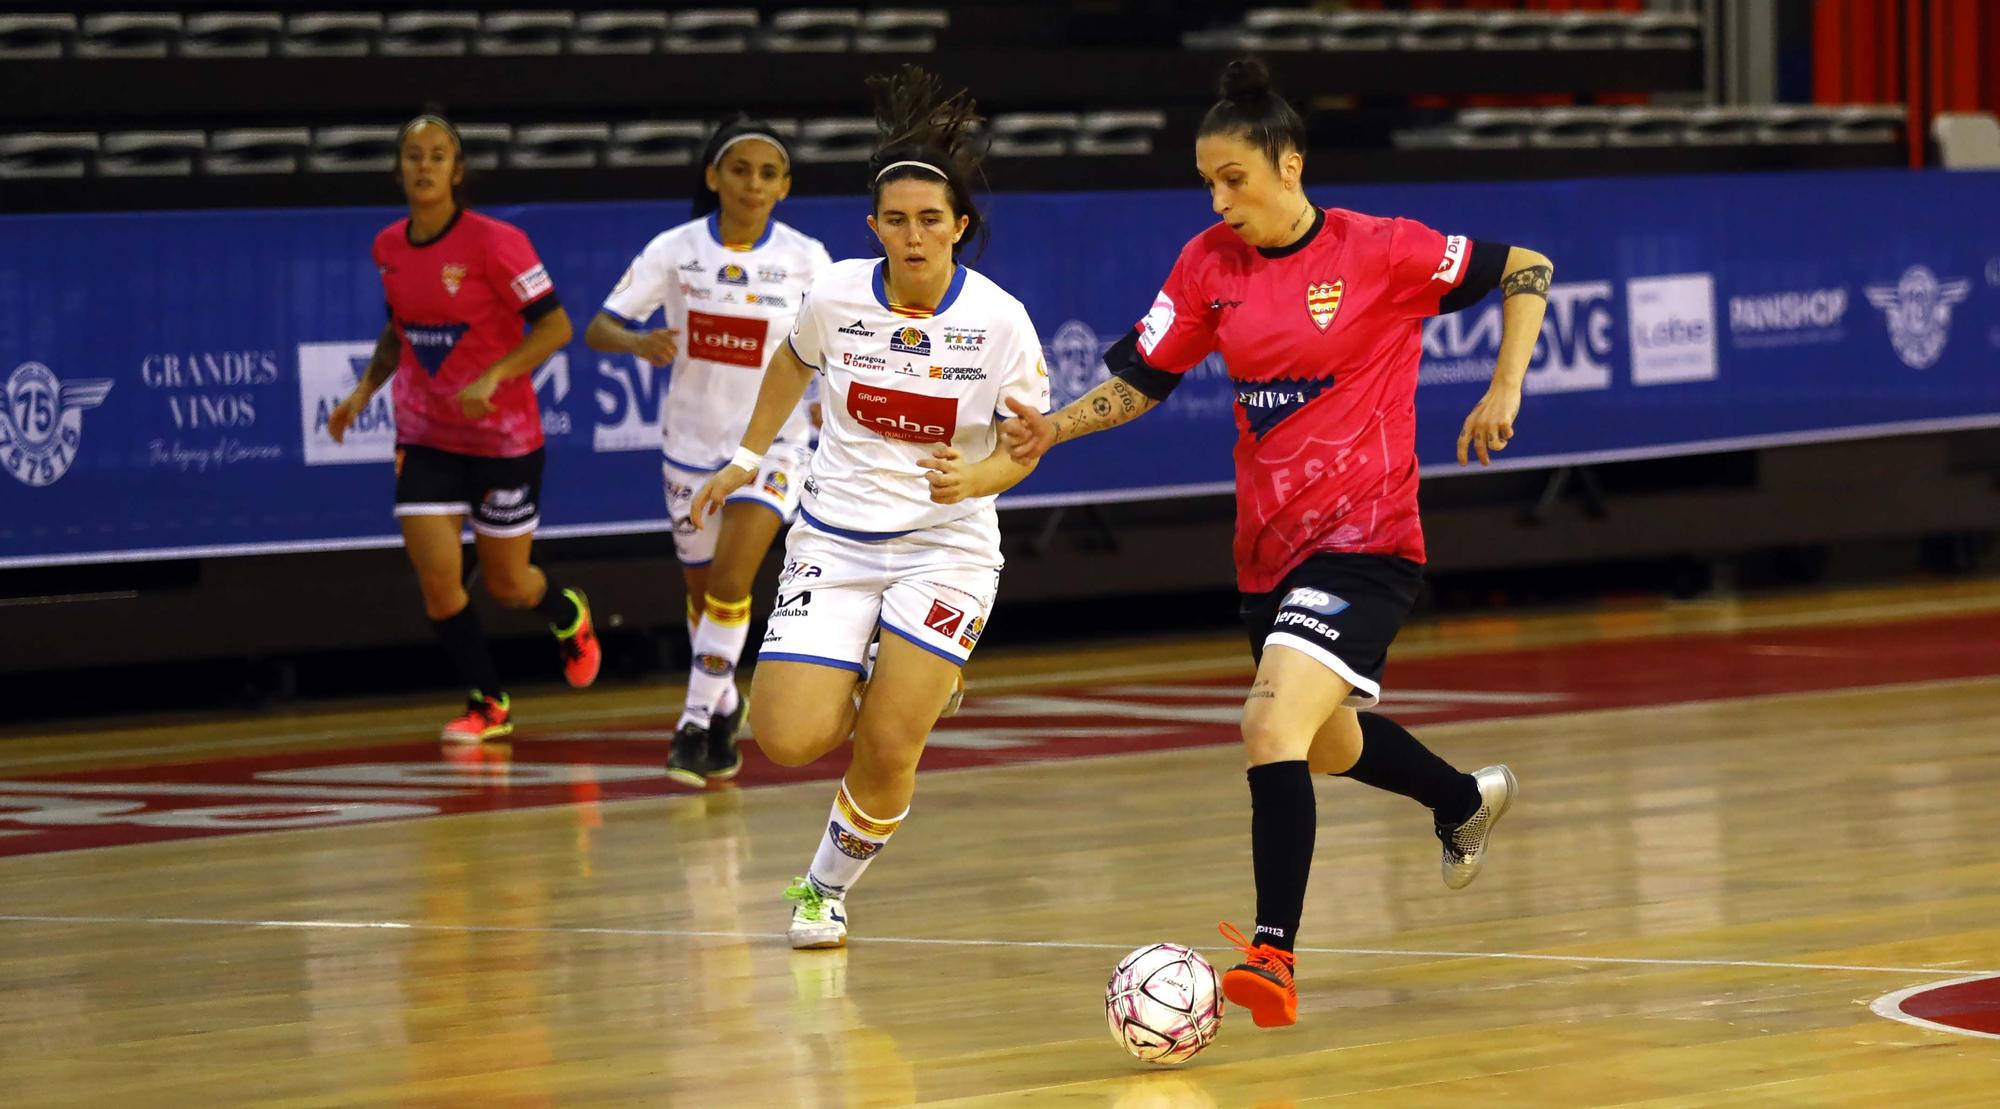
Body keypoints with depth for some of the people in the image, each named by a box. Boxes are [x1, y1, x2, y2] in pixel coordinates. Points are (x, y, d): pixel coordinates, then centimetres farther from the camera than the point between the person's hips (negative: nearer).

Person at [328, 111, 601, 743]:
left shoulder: (494, 242, -17)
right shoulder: (390, 247, 1)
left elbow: (555, 326, -16)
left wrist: (492, 378, -27)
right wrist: (364, 390, 6)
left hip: (503, 435, -4)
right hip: (424, 435, 4)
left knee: (505, 585, 7)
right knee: (436, 578, -8)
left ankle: (568, 614, 44)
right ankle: (487, 705, 12)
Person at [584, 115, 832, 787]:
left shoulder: (805, 259, -9)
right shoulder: (675, 250, -9)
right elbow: (598, 329, -10)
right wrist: (638, 342, -31)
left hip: (771, 438, -2)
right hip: (692, 436, 2)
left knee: (730, 580, -19)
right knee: (703, 586, 14)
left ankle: (696, 726, -12)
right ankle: (724, 707, 38)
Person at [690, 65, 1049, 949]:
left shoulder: (998, 321, -14)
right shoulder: (836, 296, -8)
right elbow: (793, 362, 15)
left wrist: (973, 478, -25)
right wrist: (747, 459, 18)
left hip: (946, 545, -2)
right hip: (835, 537, 2)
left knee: (888, 751, -12)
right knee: (791, 742, -13)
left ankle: (829, 887, 17)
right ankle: (886, 689, 24)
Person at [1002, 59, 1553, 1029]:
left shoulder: (1377, 252, -11)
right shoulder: (1209, 264, 2)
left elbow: (1525, 272, -1)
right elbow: (1139, 382, 5)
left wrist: (1503, 392, -8)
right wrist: (1055, 429, -11)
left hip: (1365, 541, -7)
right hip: (1270, 546, 7)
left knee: (1273, 729, -24)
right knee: (1322, 745, 23)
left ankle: (1274, 955, -21)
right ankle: (1466, 800, 54)